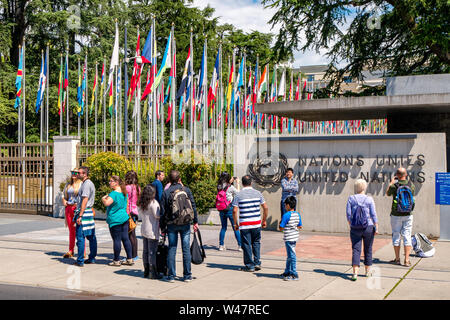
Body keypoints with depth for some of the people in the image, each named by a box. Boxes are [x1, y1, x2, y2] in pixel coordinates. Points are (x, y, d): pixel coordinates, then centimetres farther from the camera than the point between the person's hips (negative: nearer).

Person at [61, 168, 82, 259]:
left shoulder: (81, 184, -2)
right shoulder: (68, 184, 16)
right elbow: (64, 195, 24)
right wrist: (64, 201, 6)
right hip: (68, 208, 5)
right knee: (71, 230, 10)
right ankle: (70, 251, 16)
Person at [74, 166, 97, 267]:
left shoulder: (86, 184, -14)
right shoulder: (90, 183, 17)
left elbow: (85, 200, -20)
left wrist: (80, 216, -22)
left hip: (84, 211, -10)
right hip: (89, 211, 10)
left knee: (80, 236, -6)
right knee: (91, 236, 11)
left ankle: (80, 261, -4)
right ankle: (92, 258, 16)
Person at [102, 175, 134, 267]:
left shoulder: (114, 193, -17)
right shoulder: (124, 193, 11)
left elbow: (107, 203, -29)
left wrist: (103, 198, -8)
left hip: (115, 220, -8)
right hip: (124, 218, 8)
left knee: (116, 240, -1)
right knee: (125, 239, 10)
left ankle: (116, 261, 5)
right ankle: (129, 259, 13)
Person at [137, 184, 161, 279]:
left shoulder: (140, 204, 8)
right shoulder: (153, 202, -15)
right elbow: (158, 216, -15)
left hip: (143, 230, 8)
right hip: (152, 231, -7)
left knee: (146, 251, 12)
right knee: (152, 251, -3)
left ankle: (146, 271, 19)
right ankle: (152, 273, -1)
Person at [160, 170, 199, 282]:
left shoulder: (166, 192, -2)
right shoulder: (186, 190, 0)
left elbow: (163, 211, 0)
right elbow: (193, 206, 1)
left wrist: (163, 227, 7)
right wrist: (195, 221, 9)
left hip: (171, 224, 0)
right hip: (185, 224, 0)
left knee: (171, 249, 6)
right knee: (186, 249, 6)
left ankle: (171, 275, 6)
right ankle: (187, 275, 9)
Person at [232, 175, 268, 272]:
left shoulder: (238, 195, -4)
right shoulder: (257, 193, 4)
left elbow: (234, 211, -8)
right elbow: (266, 208, 4)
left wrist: (236, 224, 3)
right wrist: (264, 220, 15)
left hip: (244, 224, -3)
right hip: (257, 223, 3)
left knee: (247, 245, 6)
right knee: (256, 243, 18)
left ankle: (249, 265, 11)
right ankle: (257, 263, 14)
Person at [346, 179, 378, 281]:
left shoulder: (351, 198, -1)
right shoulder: (369, 199, -4)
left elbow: (348, 214, -1)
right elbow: (373, 215, -5)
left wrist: (350, 225, 10)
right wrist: (376, 228, 1)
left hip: (355, 228, 0)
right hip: (368, 227, 0)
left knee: (356, 250, -1)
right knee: (368, 249, 14)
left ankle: (355, 273, -13)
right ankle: (367, 271, 24)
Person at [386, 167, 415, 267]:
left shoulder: (394, 185, -12)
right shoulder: (411, 185, -3)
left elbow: (387, 194, 8)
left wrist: (391, 182, 18)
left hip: (396, 215, -2)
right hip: (408, 214, 2)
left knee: (396, 236, 9)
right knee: (407, 236, 5)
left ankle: (397, 259, 15)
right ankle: (407, 260, 2)